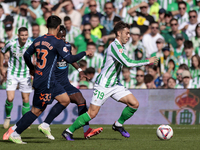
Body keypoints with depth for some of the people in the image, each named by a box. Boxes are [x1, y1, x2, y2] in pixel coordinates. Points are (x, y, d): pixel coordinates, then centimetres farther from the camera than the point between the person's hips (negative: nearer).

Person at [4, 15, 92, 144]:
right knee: (37, 110, -3)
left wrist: (32, 68, 36)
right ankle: (15, 133, 0)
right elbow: (69, 59, -16)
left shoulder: (38, 40, 9)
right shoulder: (58, 42, -14)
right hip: (46, 82, -9)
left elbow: (26, 55, 18)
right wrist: (84, 53, -2)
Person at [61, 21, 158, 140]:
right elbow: (128, 63, -30)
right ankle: (68, 131, 6)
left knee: (134, 104, -5)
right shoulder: (114, 46, -20)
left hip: (115, 85, 9)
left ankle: (118, 125, 15)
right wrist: (148, 61, -24)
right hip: (103, 86, -9)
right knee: (92, 113, -8)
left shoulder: (121, 47, 11)